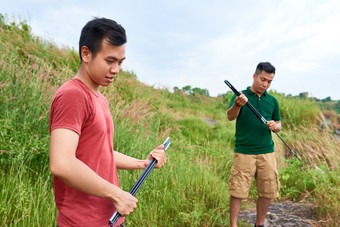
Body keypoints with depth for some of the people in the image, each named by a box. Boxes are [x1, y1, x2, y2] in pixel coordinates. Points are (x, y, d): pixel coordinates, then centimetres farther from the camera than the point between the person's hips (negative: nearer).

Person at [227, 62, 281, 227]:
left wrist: (275, 126, -5)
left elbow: (278, 124, 20)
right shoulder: (240, 96, -1)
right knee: (237, 191, -3)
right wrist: (237, 105, -38)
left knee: (267, 191, 8)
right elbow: (230, 117, -16)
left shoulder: (272, 101, 12)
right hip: (243, 152, -4)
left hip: (267, 152, 4)